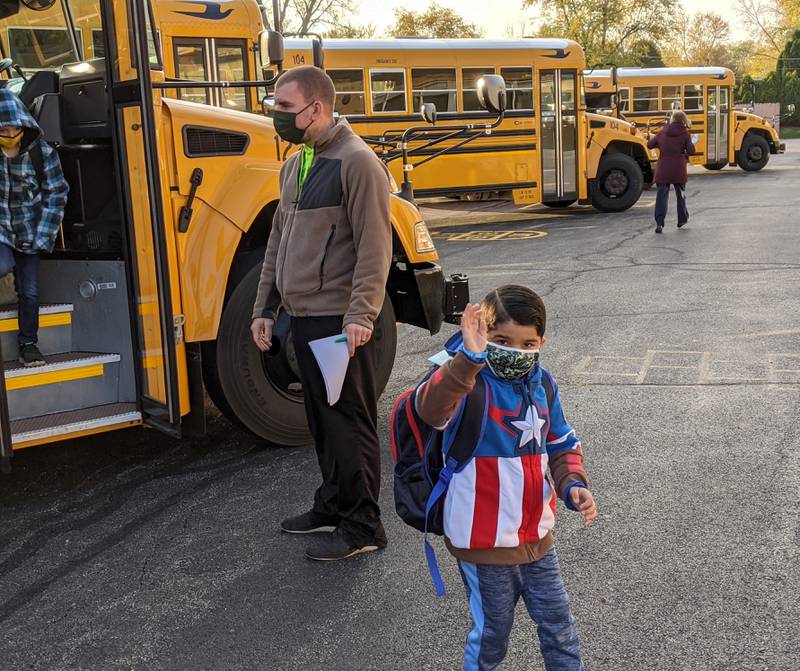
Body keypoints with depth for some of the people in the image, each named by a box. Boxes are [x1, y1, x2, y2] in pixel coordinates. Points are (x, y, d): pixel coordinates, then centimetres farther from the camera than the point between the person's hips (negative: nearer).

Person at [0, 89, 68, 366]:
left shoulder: (42, 152, -10)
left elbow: (56, 193, -2)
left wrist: (42, 236, -6)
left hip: (27, 232, 1)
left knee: (30, 290, 2)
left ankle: (28, 345, 19)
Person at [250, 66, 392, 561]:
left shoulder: (357, 162, -13)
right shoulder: (295, 165, 15)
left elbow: (375, 247, -18)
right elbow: (279, 240, 19)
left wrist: (360, 316, -24)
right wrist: (265, 308, 17)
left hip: (340, 321, -9)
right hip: (304, 316, 9)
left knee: (348, 422, -1)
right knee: (321, 418, 17)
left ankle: (362, 527, 10)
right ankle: (333, 506, 31)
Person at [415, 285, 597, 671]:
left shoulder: (541, 383, 2)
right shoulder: (468, 382, -19)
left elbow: (561, 444, 14)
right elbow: (431, 408, -43)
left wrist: (572, 484, -5)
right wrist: (470, 358, -56)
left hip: (536, 534, 6)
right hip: (483, 540, -6)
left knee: (559, 624, 19)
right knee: (492, 632, 12)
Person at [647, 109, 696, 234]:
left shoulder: (663, 132, 3)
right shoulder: (685, 133, -3)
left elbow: (650, 145, 10)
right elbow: (691, 151, -8)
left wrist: (651, 138, 31)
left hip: (663, 170, 1)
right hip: (678, 170, -1)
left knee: (661, 195, 0)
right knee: (680, 193, 19)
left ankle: (659, 223, -12)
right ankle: (682, 219, 30)